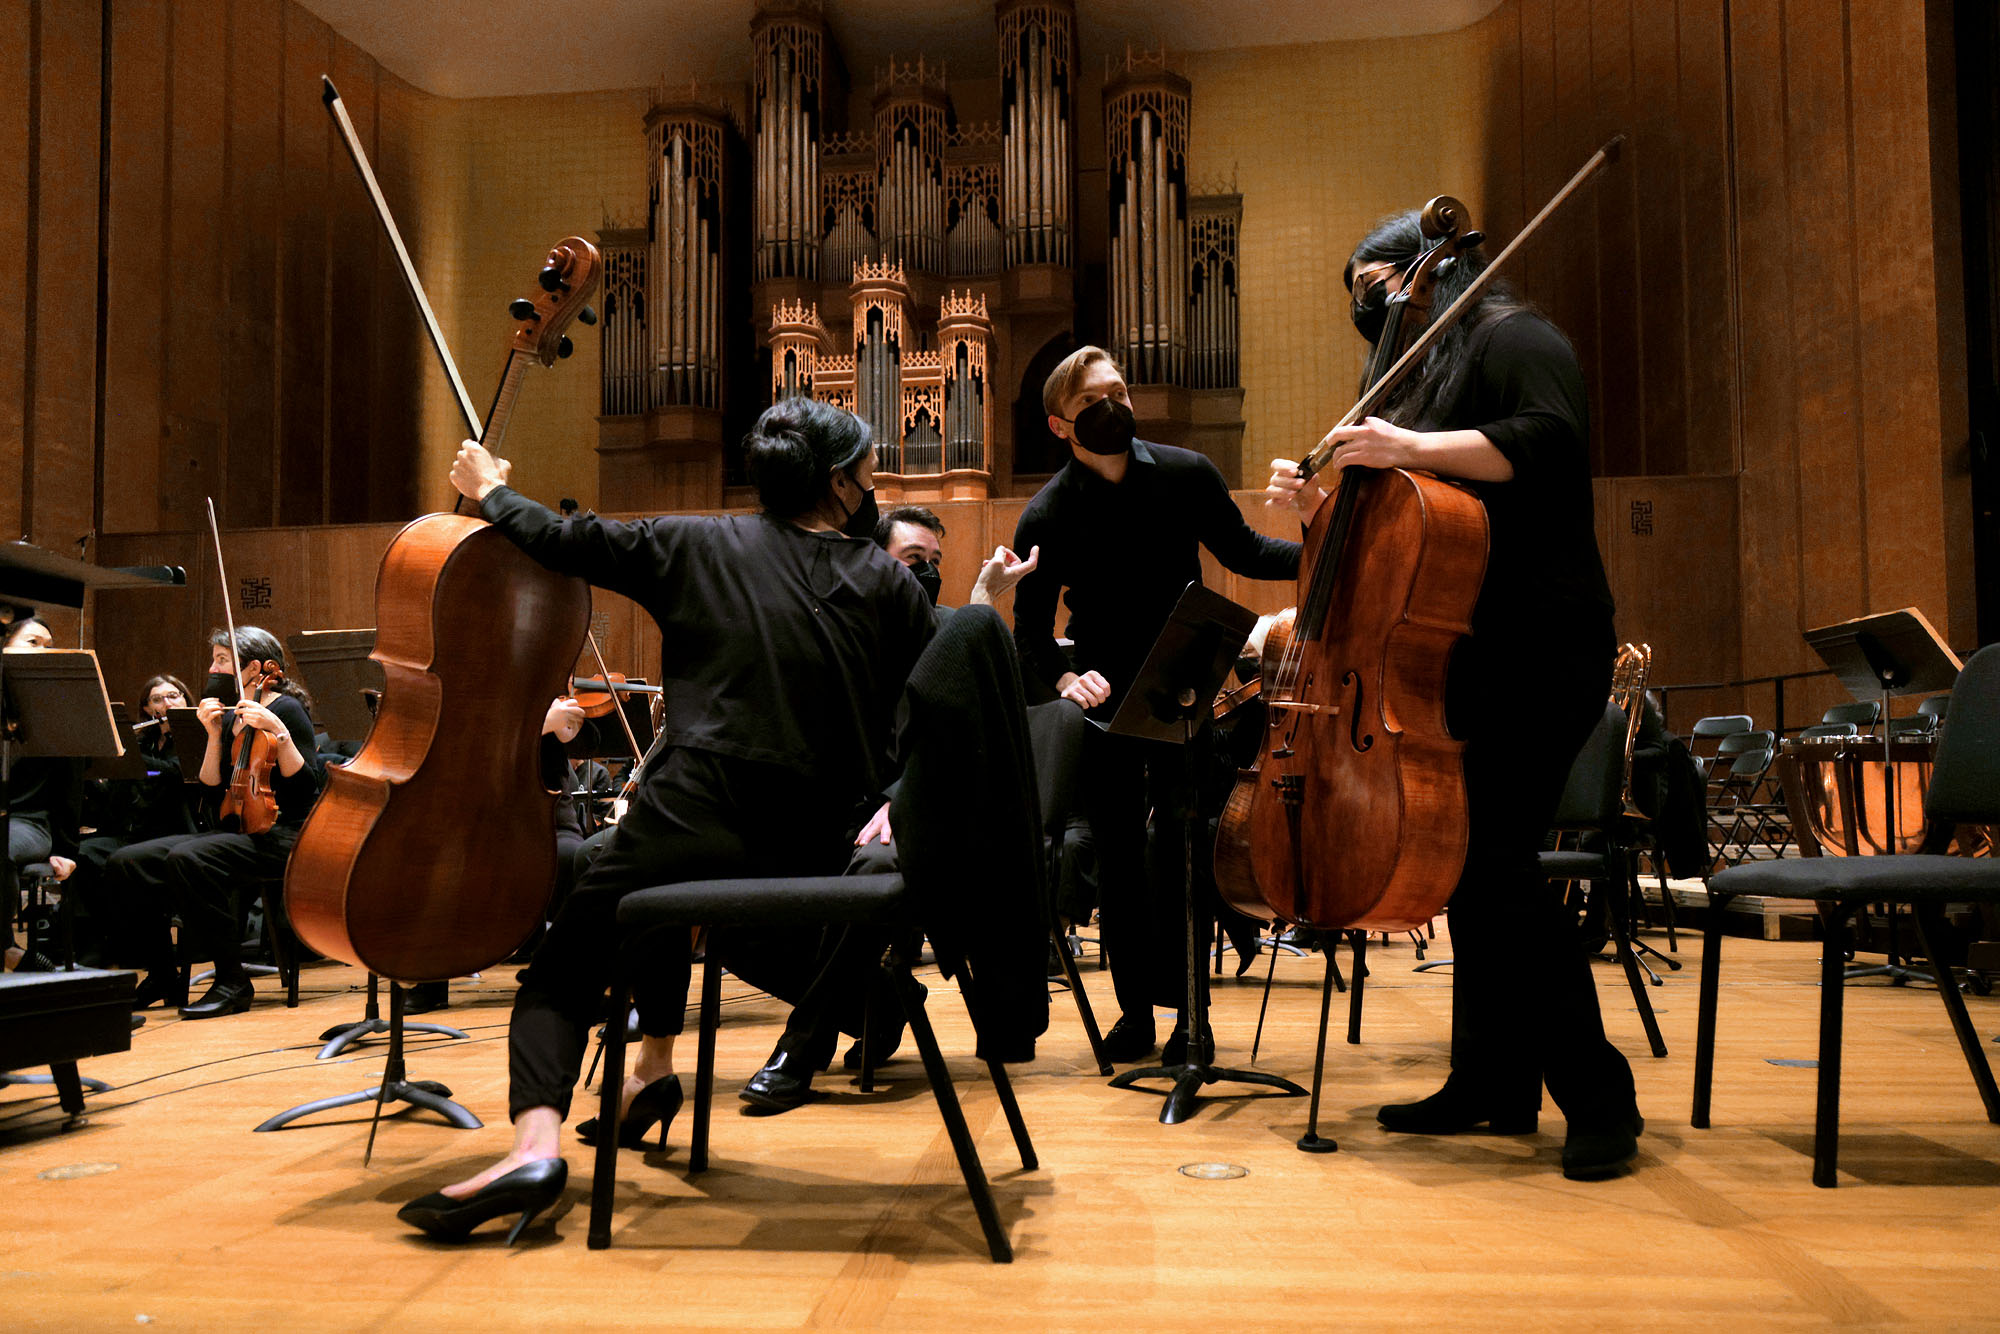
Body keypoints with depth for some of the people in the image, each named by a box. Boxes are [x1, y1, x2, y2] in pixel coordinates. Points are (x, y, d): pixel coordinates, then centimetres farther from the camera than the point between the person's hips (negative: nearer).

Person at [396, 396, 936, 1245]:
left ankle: (537, 1141, -15)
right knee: (660, 883, 36)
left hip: (701, 819, -4)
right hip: (820, 852, 4)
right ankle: (653, 1063, 33)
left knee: (563, 968, 10)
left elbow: (564, 543, 6)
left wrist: (493, 492, 25)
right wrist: (895, 798, 16)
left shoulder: (699, 546, 4)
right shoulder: (888, 584, 7)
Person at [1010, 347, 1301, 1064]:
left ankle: (1187, 1007, 8)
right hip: (1103, 695, 0)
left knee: (1176, 843, -6)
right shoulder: (1046, 516, -7)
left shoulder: (1187, 475, -4)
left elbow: (1242, 551, 9)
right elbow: (1030, 627, -4)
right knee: (1118, 855, 6)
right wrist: (1062, 677, -24)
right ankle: (1135, 1007, 20)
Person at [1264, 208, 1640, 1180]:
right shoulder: (1423, 375, 23)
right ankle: (1493, 1084, 19)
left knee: (1496, 863, -14)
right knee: (1464, 860, 9)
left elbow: (1548, 441, -22)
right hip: (1460, 650, 9)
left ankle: (1599, 1099, -2)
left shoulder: (1508, 337, -3)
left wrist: (1412, 448, -25)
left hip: (1534, 648, -9)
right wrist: (1320, 503, 5)